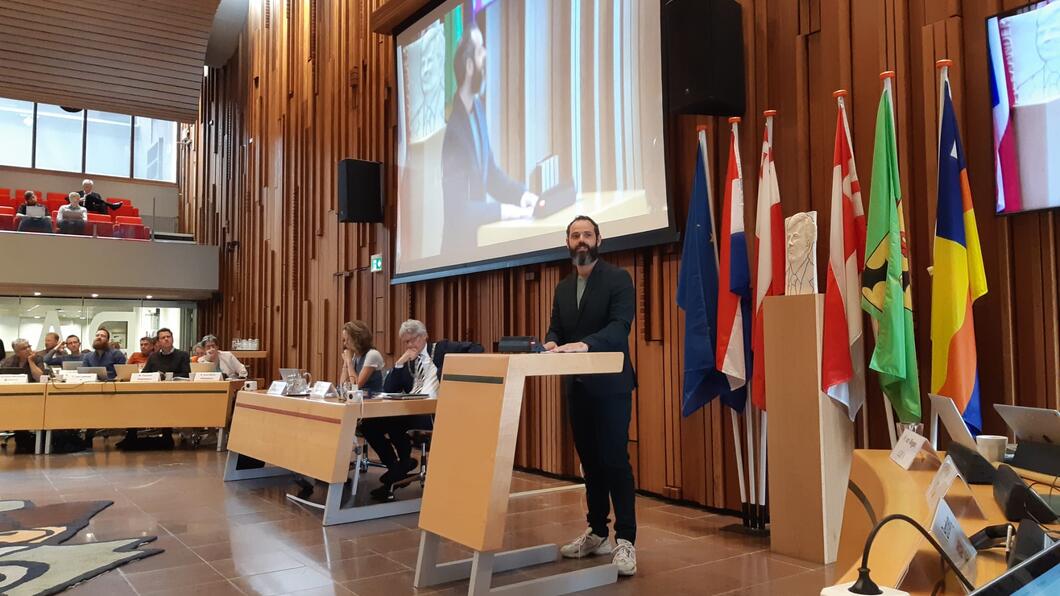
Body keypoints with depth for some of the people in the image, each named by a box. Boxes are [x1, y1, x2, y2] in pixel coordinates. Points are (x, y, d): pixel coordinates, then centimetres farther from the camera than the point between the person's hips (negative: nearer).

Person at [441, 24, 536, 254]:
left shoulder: (478, 108, 4)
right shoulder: (451, 123, -24)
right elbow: (458, 209, -23)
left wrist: (523, 194, -1)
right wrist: (506, 210, -22)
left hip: (481, 231, 8)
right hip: (459, 241, -7)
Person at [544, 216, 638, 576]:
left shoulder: (618, 279, -5)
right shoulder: (563, 288, 15)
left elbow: (620, 325, -18)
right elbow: (555, 327, 11)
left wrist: (585, 344, -33)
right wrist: (552, 343, -13)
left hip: (610, 385, -6)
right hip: (576, 386, 7)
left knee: (614, 460, -7)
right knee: (590, 461, 13)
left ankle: (625, 540, 1)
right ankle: (597, 533, 23)